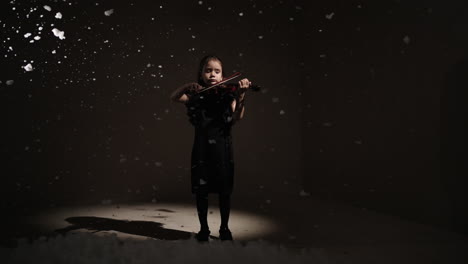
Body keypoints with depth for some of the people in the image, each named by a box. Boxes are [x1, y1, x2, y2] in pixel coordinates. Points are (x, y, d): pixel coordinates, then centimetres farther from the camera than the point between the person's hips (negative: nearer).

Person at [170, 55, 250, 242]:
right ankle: (204, 228, 23)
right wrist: (187, 86, -21)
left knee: (224, 191, 6)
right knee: (201, 191, 6)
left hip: (223, 147, -1)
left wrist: (241, 96, -27)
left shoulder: (227, 95, 2)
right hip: (201, 148, 1)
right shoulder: (196, 95, 6)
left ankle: (224, 228, 23)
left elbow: (236, 118, -12)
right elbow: (174, 98, -5)